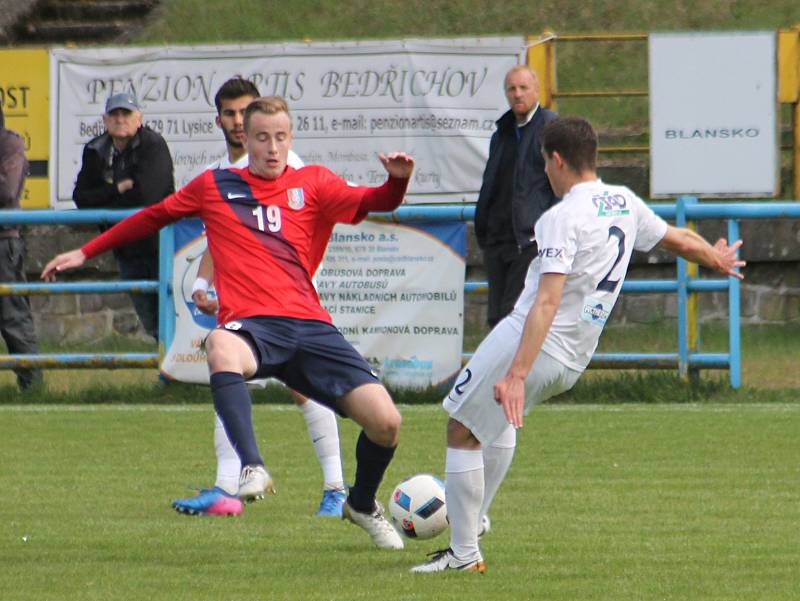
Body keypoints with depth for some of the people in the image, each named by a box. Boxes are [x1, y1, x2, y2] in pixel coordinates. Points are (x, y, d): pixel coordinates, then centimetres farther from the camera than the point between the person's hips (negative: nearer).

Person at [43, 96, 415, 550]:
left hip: (309, 325, 1)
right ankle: (252, 468, -47)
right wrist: (85, 253, 33)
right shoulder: (214, 186, 17)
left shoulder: (312, 184, 15)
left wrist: (397, 180, -23)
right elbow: (154, 217, 30)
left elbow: (371, 203, 0)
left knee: (385, 421, -10)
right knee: (222, 347, -41)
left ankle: (363, 505, 22)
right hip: (251, 324, -1)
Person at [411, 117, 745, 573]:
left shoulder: (563, 217, -18)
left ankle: (465, 552, 3)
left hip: (530, 344, -9)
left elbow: (547, 303, -27)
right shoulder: (626, 205, 6)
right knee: (499, 420, 33)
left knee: (462, 431, 3)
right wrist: (717, 259, 46)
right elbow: (682, 241, 23)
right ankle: (471, 518, 40)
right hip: (575, 361, 9)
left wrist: (516, 374, -32)